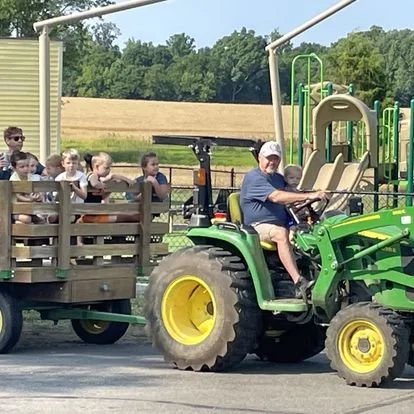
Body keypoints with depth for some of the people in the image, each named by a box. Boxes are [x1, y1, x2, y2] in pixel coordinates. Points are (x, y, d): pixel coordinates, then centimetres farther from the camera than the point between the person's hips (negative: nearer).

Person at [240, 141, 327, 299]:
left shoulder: (278, 178, 22)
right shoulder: (253, 178, -10)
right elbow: (276, 196, -24)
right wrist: (308, 196, -30)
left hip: (280, 224, 8)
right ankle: (299, 283, -46)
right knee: (281, 233, -38)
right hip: (258, 226, -8)